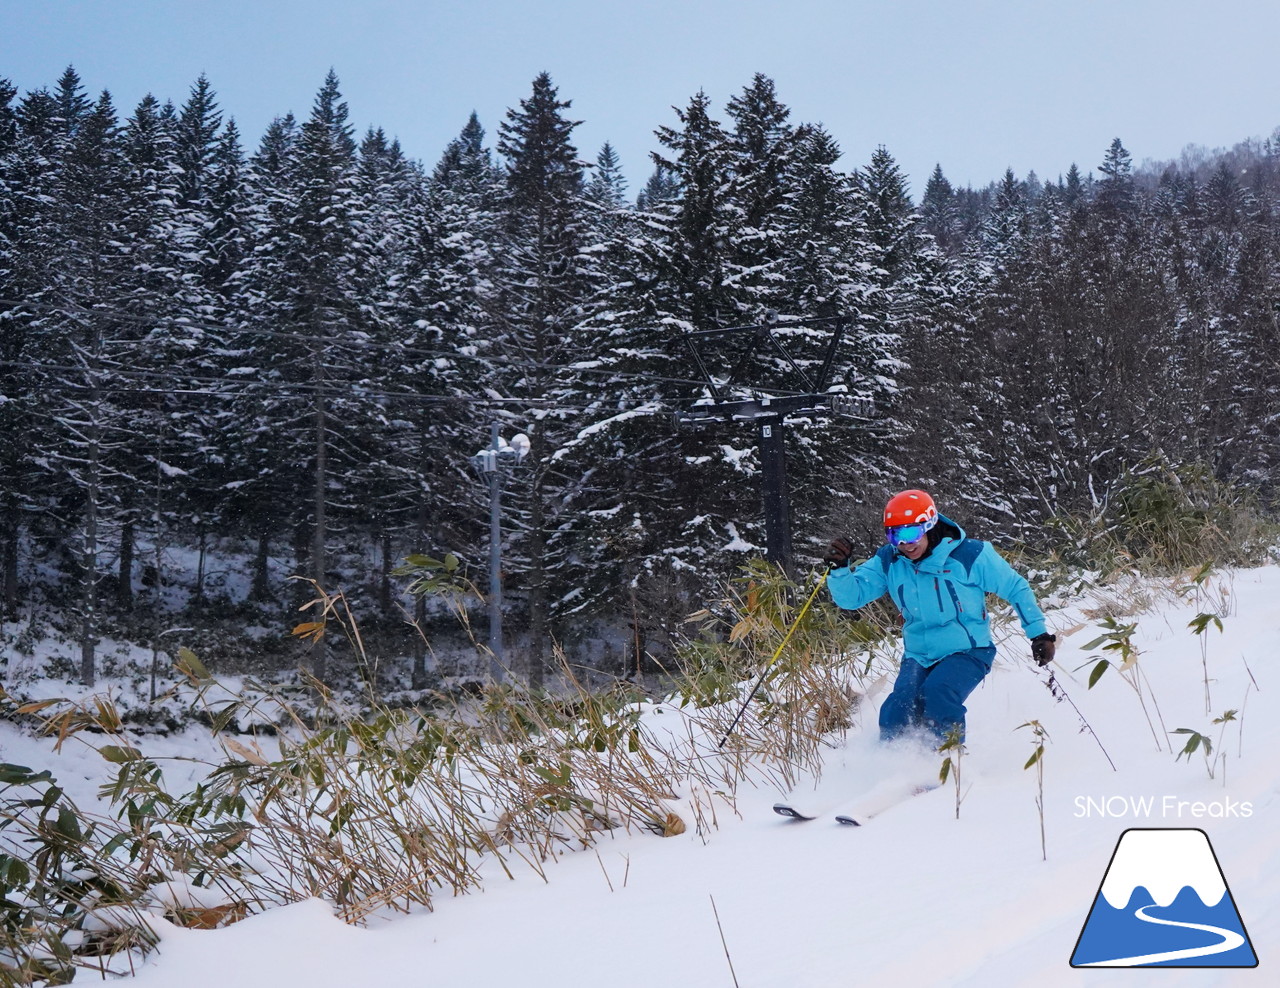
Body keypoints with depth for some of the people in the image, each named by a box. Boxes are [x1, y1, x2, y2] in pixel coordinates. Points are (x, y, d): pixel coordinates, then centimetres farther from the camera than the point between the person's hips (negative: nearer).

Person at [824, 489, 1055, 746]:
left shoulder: (970, 555, -14)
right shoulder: (888, 563, -5)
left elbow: (1016, 589, -2)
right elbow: (850, 596, -7)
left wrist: (1039, 634, -1)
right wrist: (840, 568, -27)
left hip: (967, 651, -3)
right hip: (918, 656, 3)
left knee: (937, 692, -30)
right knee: (895, 717, -17)